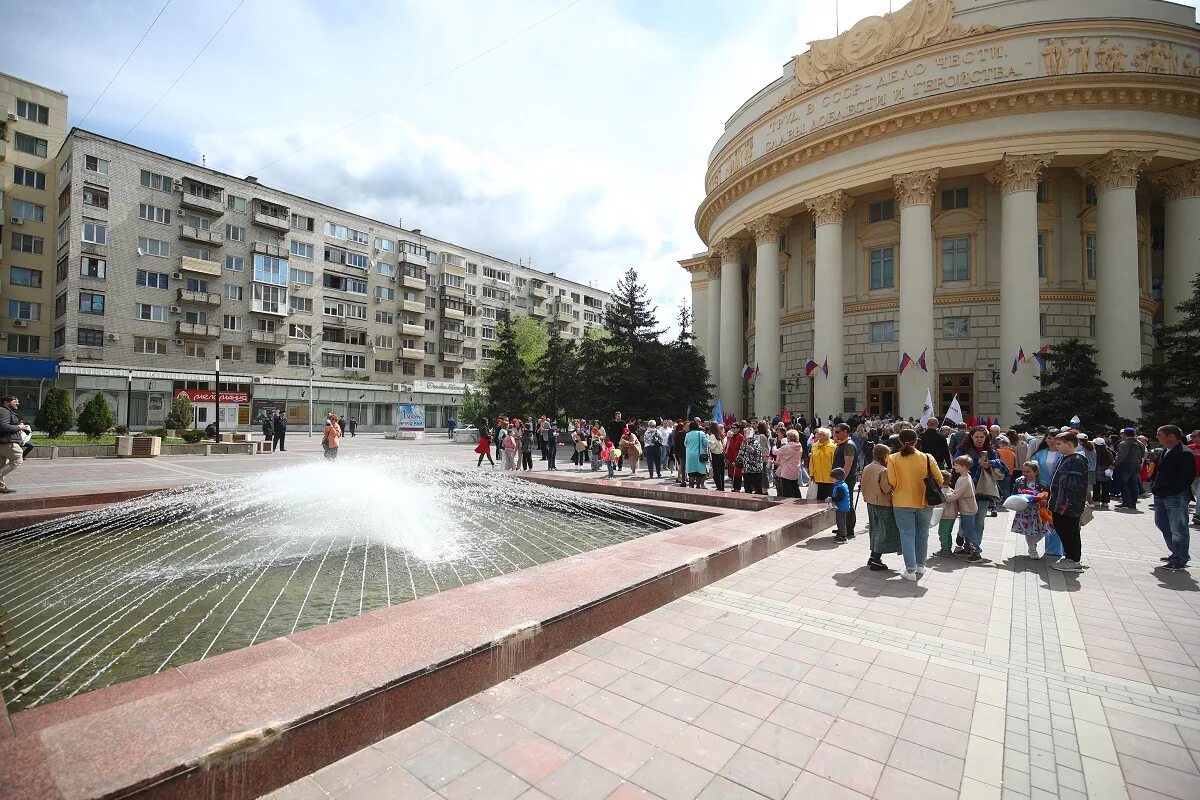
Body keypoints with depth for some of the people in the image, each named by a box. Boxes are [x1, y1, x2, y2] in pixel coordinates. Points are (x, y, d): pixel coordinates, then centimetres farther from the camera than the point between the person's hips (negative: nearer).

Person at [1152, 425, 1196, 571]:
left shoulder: (1185, 454, -14)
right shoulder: (1165, 451, 11)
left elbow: (1188, 478, -18)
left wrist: (1168, 491, -19)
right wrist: (1155, 487, 10)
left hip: (1176, 498, -9)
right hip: (1161, 496, 9)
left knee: (1178, 529, 0)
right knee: (1161, 524, 18)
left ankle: (1180, 561, 10)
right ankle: (1175, 554, 32)